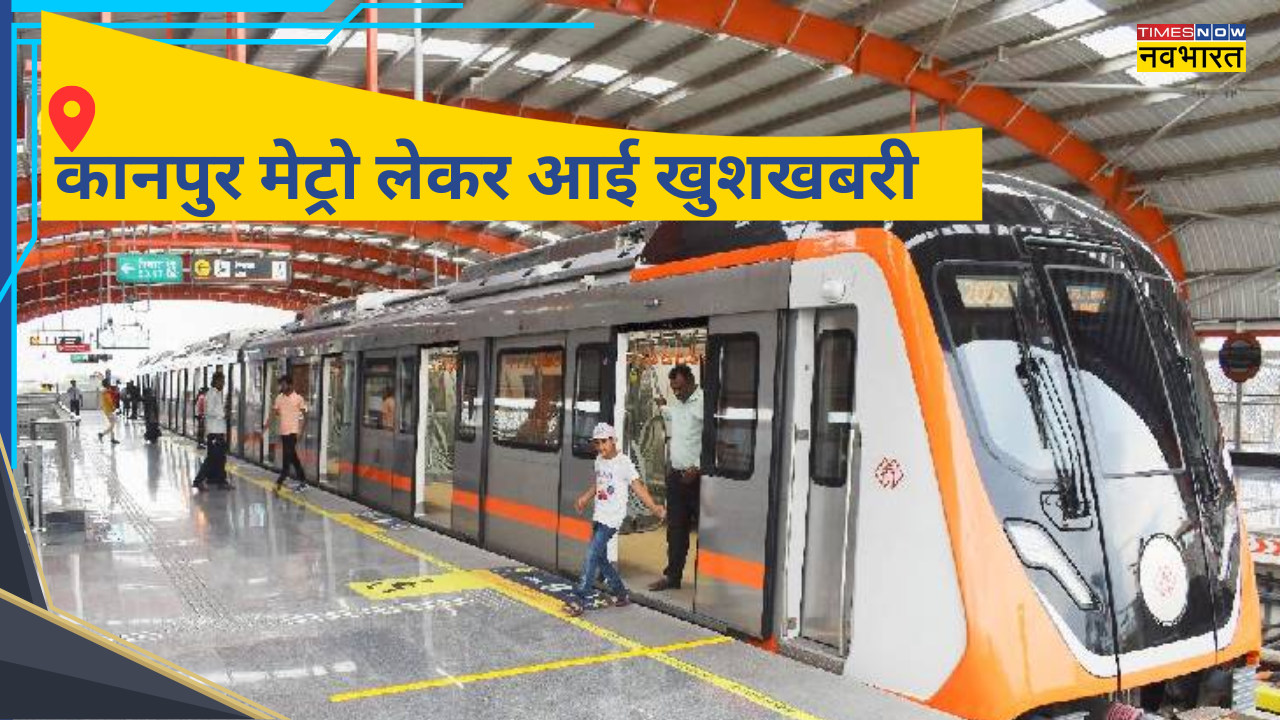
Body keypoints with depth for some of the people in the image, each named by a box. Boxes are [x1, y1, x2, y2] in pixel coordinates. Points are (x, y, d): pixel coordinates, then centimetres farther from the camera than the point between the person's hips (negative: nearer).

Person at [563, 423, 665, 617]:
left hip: (613, 518, -8)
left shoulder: (623, 463, -13)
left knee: (592, 555, -14)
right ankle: (621, 594, 28)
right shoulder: (599, 460, 9)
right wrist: (585, 497, 17)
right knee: (600, 558, 13)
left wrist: (653, 507, -29)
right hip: (598, 516, 8)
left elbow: (637, 486, -19)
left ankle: (579, 600, -10)